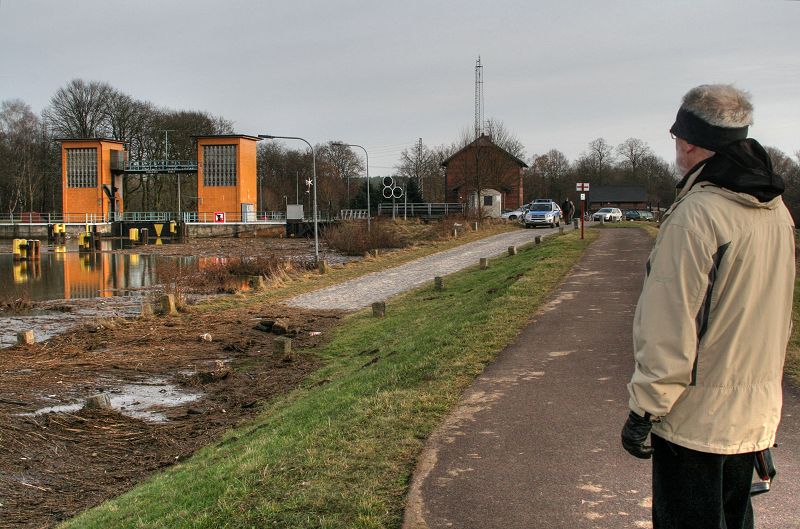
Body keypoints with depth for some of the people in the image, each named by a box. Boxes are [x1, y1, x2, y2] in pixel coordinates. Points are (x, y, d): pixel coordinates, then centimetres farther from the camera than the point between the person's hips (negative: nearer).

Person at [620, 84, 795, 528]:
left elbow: (670, 328, -22)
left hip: (696, 419, -8)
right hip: (757, 415, 8)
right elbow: (778, 317, 13)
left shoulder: (697, 214, -21)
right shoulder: (777, 211, 5)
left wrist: (643, 409, -14)